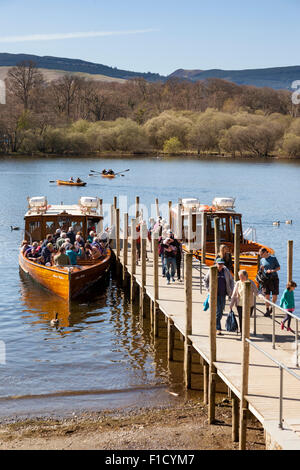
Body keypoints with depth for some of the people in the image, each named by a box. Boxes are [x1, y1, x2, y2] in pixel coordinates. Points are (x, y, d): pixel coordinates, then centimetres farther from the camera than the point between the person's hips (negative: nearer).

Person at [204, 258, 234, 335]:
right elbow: (205, 280, 9)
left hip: (223, 294, 3)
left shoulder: (226, 271, 2)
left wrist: (231, 290, 7)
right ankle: (218, 329, -9)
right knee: (217, 311, -10)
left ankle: (216, 325, 32)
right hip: (215, 294, -3)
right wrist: (208, 289, 1)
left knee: (221, 311, 11)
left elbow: (231, 280, 14)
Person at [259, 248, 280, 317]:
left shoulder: (273, 258, 0)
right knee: (267, 295, -5)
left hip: (274, 278, -2)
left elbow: (278, 268, 1)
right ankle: (267, 311, -1)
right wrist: (262, 269, -8)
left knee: (275, 295, -2)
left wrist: (272, 270, -15)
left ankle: (272, 307, 22)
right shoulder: (261, 260, 9)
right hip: (265, 278, 2)